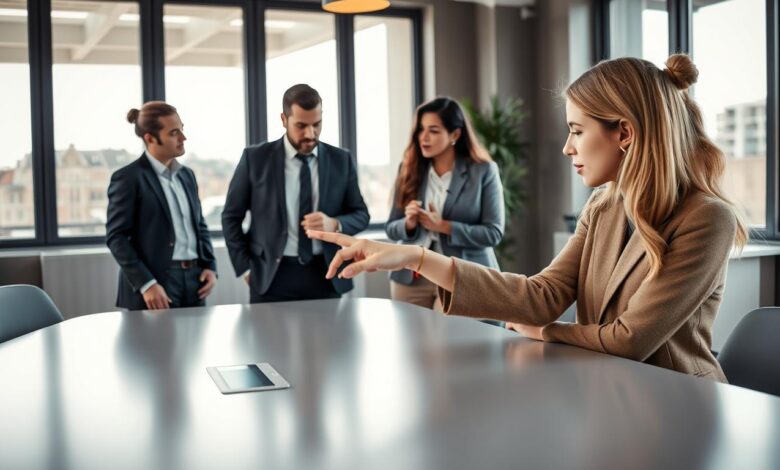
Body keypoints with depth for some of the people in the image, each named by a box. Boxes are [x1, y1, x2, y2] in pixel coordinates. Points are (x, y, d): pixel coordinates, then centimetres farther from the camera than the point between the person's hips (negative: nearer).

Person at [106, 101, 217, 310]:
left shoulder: (186, 175, 15)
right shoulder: (128, 178, -6)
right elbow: (116, 236, -9)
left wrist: (210, 266, 6)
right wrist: (146, 284, -17)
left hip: (193, 281, 6)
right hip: (155, 285, -6)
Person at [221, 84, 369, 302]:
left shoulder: (341, 160, 4)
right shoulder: (256, 158, -1)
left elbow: (361, 214, 7)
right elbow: (231, 217, 4)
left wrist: (334, 224, -14)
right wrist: (246, 268, -3)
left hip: (325, 275, 2)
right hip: (272, 277, -1)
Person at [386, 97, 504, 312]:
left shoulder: (484, 171, -4)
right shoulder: (409, 170, 5)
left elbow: (493, 233, -8)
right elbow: (391, 228, 8)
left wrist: (443, 226, -18)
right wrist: (409, 224, -14)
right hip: (411, 277, 3)